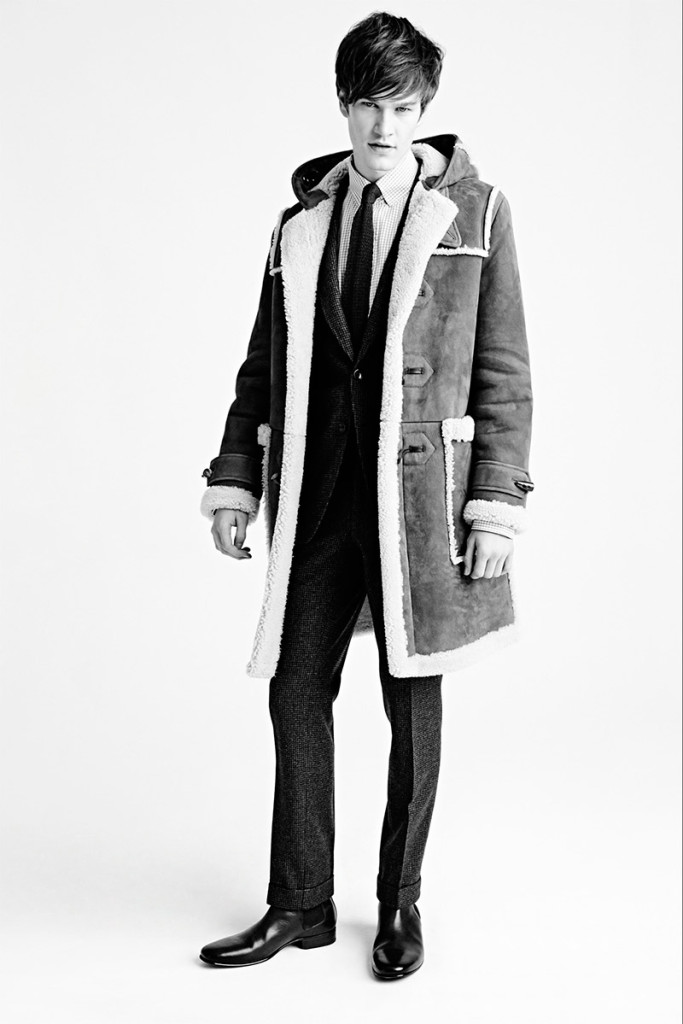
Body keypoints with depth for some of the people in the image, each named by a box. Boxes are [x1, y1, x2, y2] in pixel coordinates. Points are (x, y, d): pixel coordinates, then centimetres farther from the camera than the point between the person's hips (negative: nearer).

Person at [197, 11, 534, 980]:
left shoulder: (473, 209, 2)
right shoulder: (302, 220, 11)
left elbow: (503, 371, -1)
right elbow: (263, 366, 13)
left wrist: (498, 503, -8)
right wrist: (233, 480, 6)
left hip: (421, 487, -3)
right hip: (315, 491, 3)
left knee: (412, 706, 7)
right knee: (296, 692, 6)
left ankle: (400, 906, 26)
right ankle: (300, 906, 23)